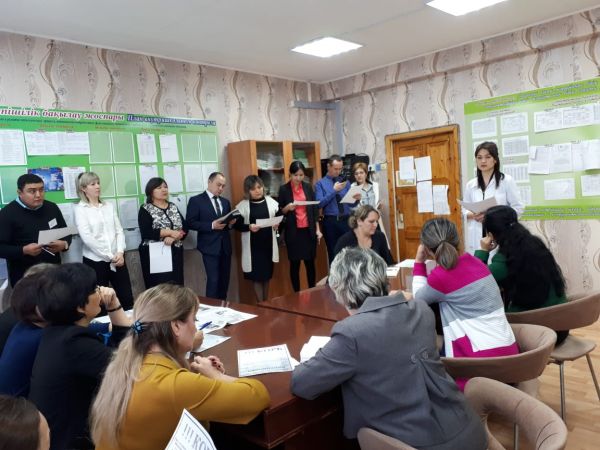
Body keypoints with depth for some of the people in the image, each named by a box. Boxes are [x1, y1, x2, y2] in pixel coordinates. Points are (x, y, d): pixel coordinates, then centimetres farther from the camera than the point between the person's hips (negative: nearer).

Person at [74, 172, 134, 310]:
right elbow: (87, 237, -12)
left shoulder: (109, 206, 12)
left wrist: (120, 252, -8)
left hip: (117, 259, 4)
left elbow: (119, 231, 8)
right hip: (95, 260, -4)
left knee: (127, 299, 5)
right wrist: (109, 256, -13)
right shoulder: (80, 209, -2)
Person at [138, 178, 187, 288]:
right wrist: (170, 232, -17)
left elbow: (185, 228, 5)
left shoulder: (173, 207, 12)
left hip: (175, 253, 4)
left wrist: (173, 237, -14)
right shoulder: (145, 209, -2)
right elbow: (146, 233, -15)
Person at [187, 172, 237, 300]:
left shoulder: (225, 202, 16)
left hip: (225, 246, 6)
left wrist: (231, 223, -3)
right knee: (213, 280, -8)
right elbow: (191, 223, -9)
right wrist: (212, 225, -19)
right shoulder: (196, 200, -3)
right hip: (210, 247, -6)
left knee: (224, 280, 9)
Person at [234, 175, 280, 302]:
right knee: (257, 276, 2)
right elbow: (237, 225, -3)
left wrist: (277, 225, -11)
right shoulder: (242, 205, -4)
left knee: (267, 274, 13)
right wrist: (249, 227, -21)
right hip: (252, 246, -2)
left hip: (268, 244, 3)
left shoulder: (271, 202, 2)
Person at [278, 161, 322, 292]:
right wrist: (287, 208, -20)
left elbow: (315, 208, 8)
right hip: (293, 231, -2)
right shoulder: (284, 189, -3)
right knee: (295, 263, 5)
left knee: (310, 262, 9)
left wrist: (317, 229, 4)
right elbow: (279, 212, 1)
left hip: (309, 230, 3)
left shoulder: (308, 187, 5)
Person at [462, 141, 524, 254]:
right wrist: (473, 215, -9)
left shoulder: (506, 180, 1)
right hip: (476, 238, 3)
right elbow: (464, 211, 14)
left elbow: (518, 208, -1)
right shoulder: (470, 185, 10)